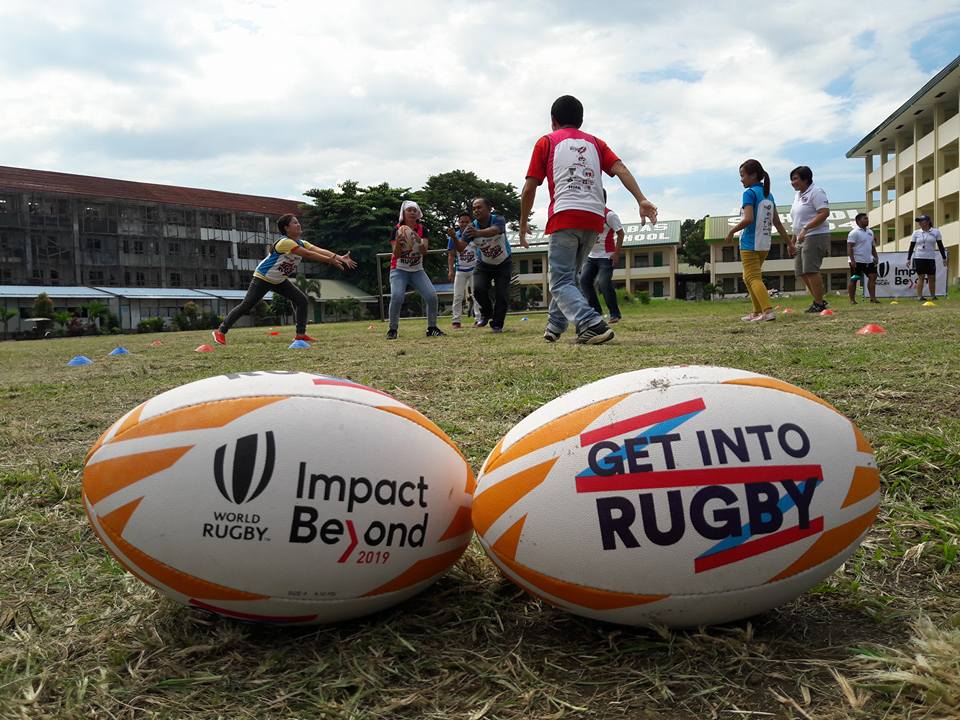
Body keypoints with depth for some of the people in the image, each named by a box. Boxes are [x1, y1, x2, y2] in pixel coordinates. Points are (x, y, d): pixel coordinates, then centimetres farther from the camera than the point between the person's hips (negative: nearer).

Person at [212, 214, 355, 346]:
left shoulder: (301, 243, -2)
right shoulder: (285, 242, -26)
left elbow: (320, 250, -16)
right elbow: (308, 255, -33)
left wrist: (340, 258, -30)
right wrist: (330, 260, -33)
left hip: (279, 280, 8)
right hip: (263, 278, -8)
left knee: (301, 300, -4)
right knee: (246, 306, -8)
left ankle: (301, 334, -1)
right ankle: (221, 331, 4)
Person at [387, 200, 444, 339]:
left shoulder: (422, 229, 0)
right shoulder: (397, 230, -9)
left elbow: (424, 251, -11)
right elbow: (396, 255, -14)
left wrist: (419, 241, -30)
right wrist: (398, 241, -32)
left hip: (417, 270, 3)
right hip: (399, 270, -3)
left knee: (432, 295, -13)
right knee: (397, 296, -25)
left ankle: (432, 328, 2)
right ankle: (392, 329, -10)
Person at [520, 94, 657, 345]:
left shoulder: (546, 142, 12)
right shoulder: (595, 143, 21)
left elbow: (529, 188, 6)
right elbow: (620, 169, 4)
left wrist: (523, 223, 16)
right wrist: (641, 200, -6)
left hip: (565, 218, -5)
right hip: (595, 220, 5)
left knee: (561, 283, -4)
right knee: (568, 275, 22)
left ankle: (594, 326, -24)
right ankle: (554, 327, 27)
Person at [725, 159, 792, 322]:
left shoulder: (750, 193, -10)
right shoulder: (769, 195, 14)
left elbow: (748, 219, -22)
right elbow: (777, 223, 13)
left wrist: (732, 231, -9)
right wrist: (789, 242, 17)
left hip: (750, 244, -8)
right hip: (765, 245, 8)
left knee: (754, 279, -9)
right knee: (749, 278, 19)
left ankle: (768, 311, -24)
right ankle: (757, 312, 21)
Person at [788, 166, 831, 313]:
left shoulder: (816, 192, -8)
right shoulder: (798, 195, 19)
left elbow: (824, 213, -20)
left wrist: (805, 229, -26)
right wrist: (793, 240, 20)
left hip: (815, 236, -10)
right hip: (802, 239, 10)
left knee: (810, 270, -13)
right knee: (801, 272, 8)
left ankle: (819, 304, -7)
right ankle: (819, 300, 17)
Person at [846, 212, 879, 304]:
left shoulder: (870, 232, 15)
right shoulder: (854, 233, -10)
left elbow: (872, 246, 23)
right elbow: (849, 247, -16)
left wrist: (876, 257, 14)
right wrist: (852, 260, -23)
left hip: (868, 261, 8)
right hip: (857, 261, -8)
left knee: (873, 276, 1)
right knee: (853, 279, -3)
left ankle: (873, 298, 5)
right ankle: (852, 300, 2)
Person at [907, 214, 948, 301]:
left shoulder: (936, 232, 5)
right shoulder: (916, 233, 7)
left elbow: (940, 246, 7)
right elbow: (911, 247, 8)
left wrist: (944, 258, 4)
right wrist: (908, 259, 1)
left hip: (931, 258, 0)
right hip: (919, 258, 0)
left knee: (932, 277, 2)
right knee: (920, 277, -4)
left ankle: (933, 295, 11)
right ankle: (919, 296, -3)